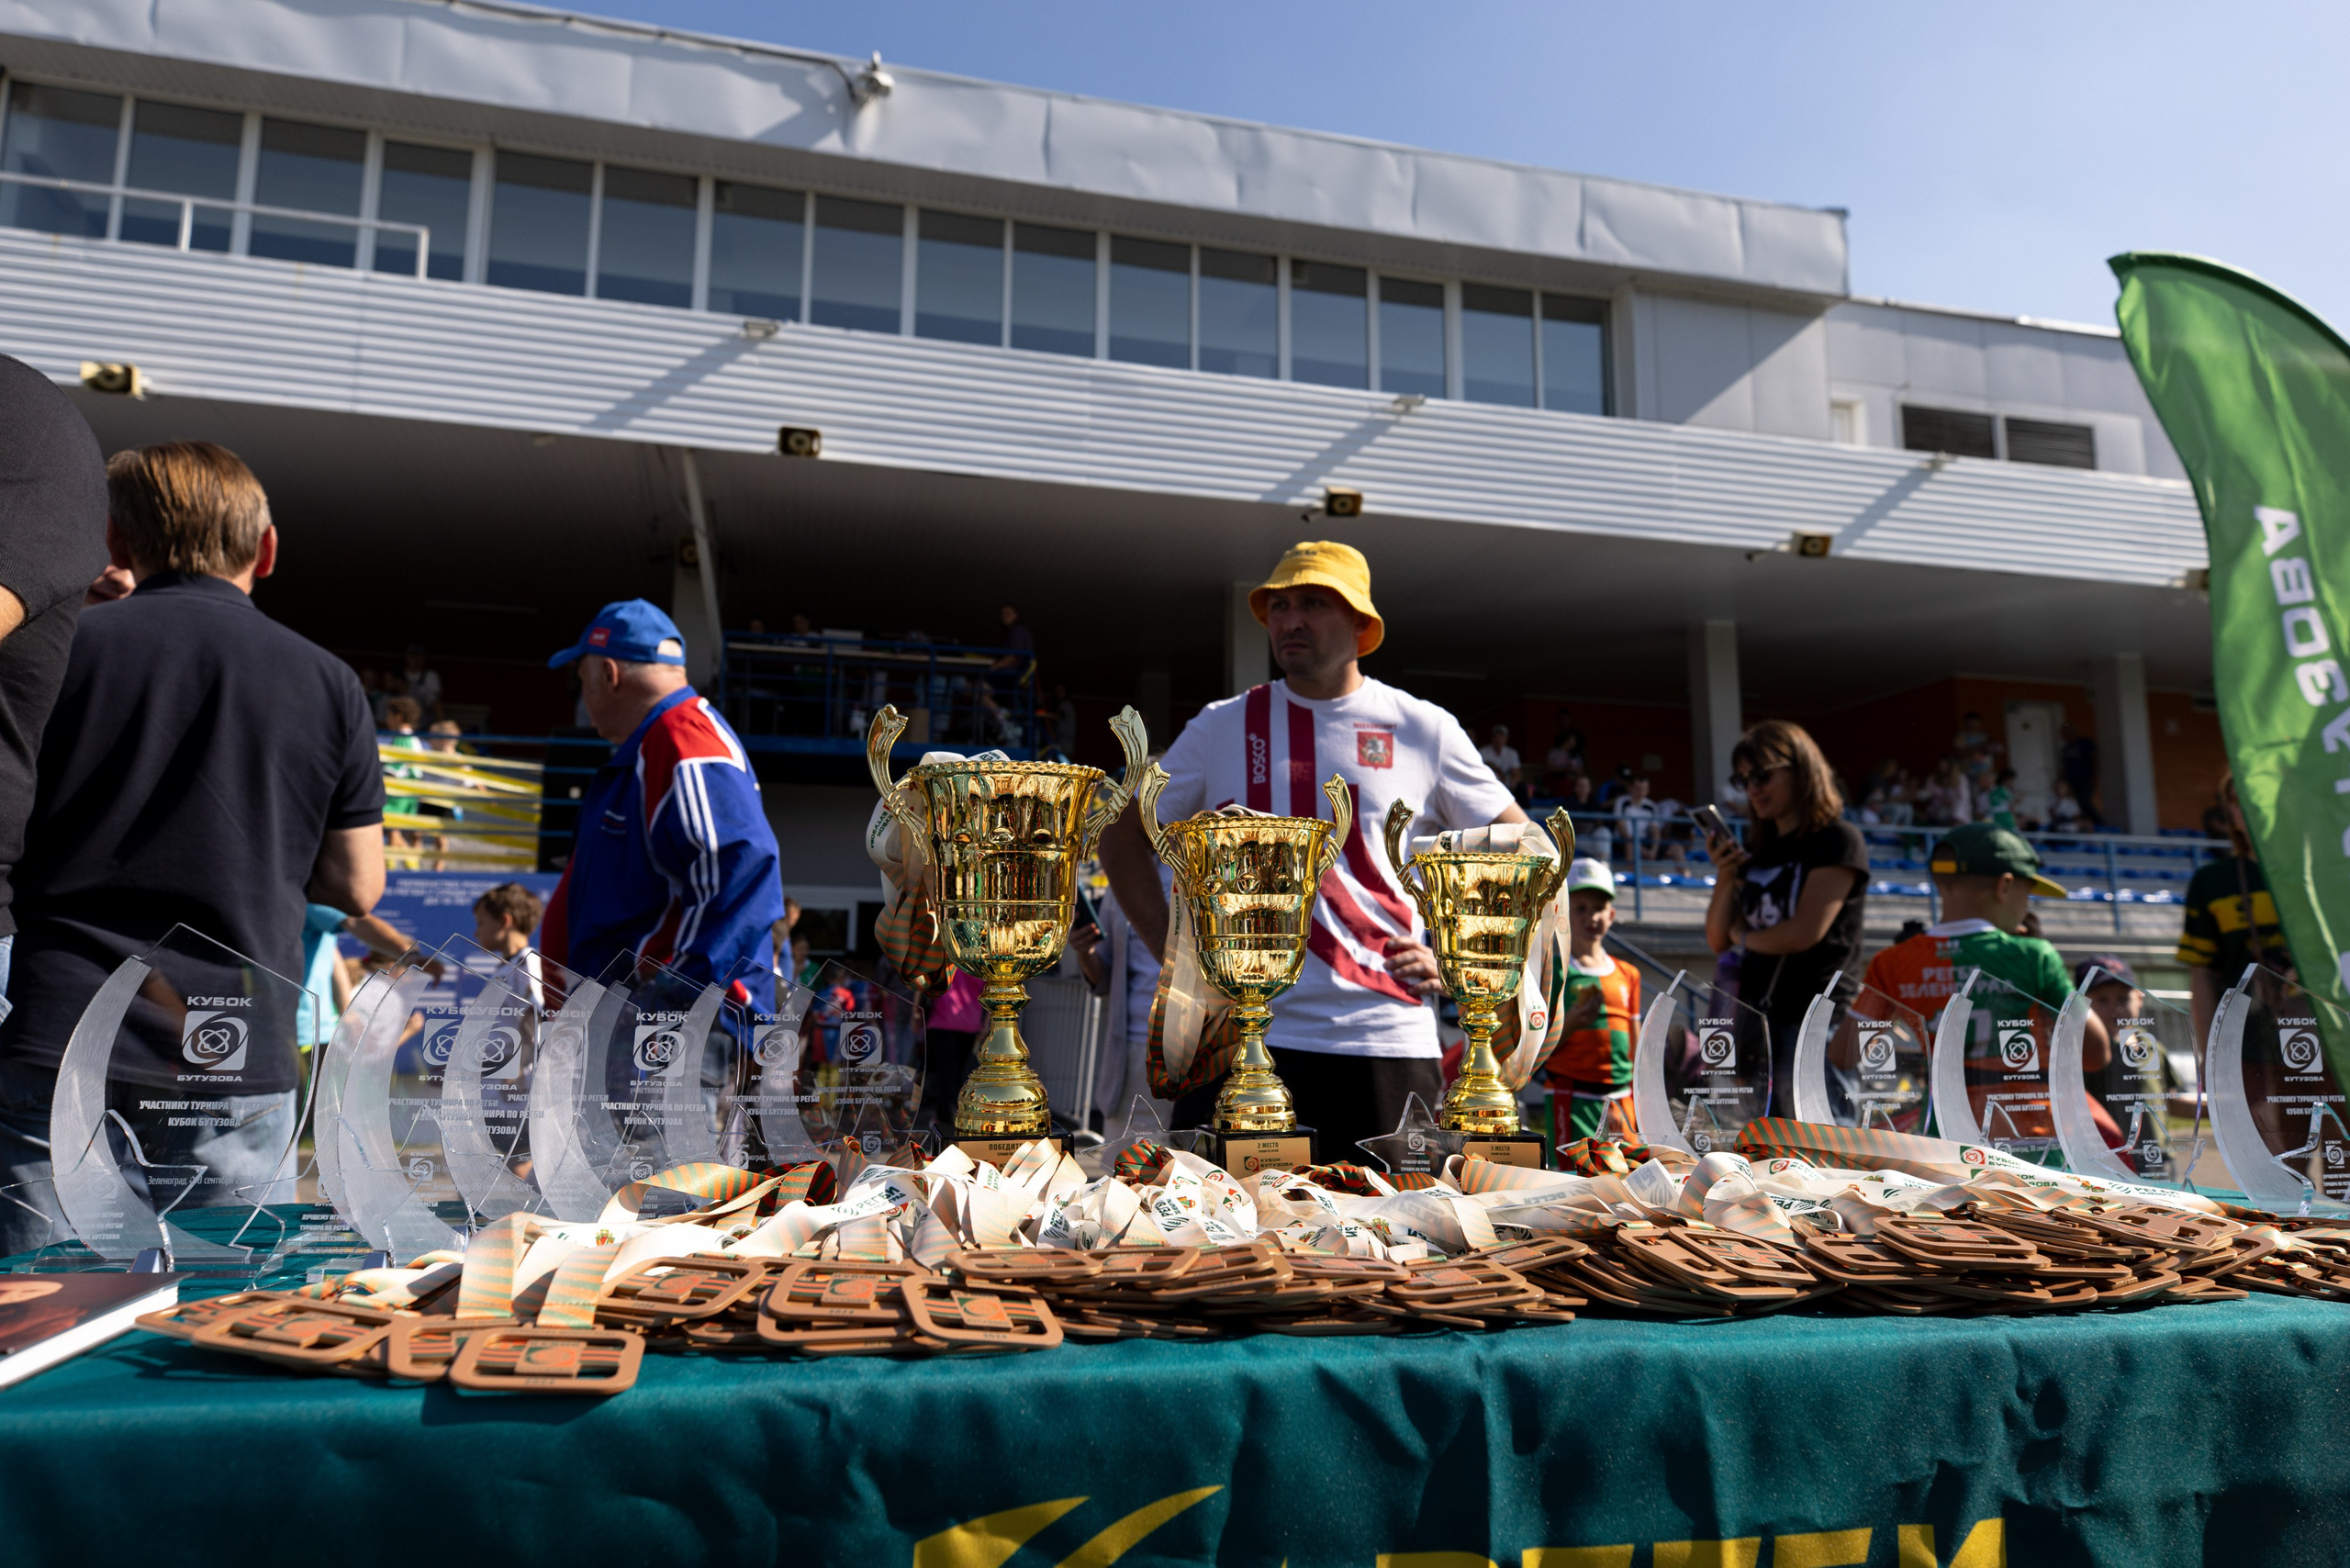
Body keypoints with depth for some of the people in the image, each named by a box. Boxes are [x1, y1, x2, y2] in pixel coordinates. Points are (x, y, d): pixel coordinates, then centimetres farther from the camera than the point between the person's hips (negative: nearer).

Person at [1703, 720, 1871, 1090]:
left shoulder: (1838, 841, -5)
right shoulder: (1757, 849, 16)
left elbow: (1803, 933, -15)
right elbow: (1718, 941, 15)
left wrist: (1744, 935, 4)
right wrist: (1725, 878, -2)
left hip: (1816, 1021, -7)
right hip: (1754, 1023, 7)